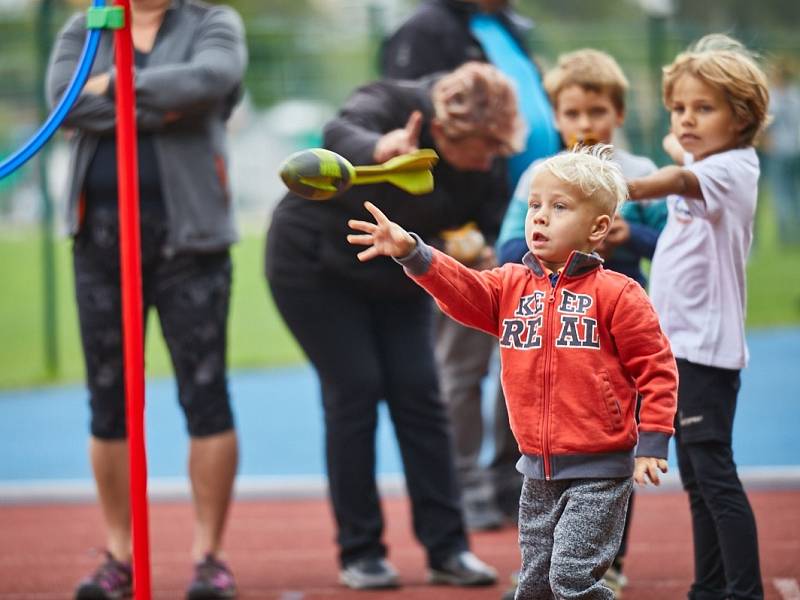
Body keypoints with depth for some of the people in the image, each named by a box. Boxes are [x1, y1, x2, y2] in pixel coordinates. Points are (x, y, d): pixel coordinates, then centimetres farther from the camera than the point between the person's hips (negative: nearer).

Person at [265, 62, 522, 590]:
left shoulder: (487, 169, -15)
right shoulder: (392, 105, -29)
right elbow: (340, 135, -50)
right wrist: (377, 150, -73)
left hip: (394, 277, 5)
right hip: (315, 263, -5)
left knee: (418, 393, -3)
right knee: (356, 390, -10)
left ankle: (447, 549, 2)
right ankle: (359, 552, -1)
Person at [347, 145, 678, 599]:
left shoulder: (616, 295, -8)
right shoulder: (511, 286, 7)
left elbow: (656, 369, -7)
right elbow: (461, 288, -9)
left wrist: (652, 443, -11)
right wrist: (411, 252, -25)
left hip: (598, 472, -6)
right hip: (539, 471, 6)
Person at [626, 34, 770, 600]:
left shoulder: (732, 168, -14)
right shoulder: (702, 167, 14)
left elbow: (684, 180, -38)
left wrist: (628, 187, -53)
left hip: (706, 346, -10)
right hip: (681, 344, 10)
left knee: (714, 473, -13)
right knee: (697, 479, 13)